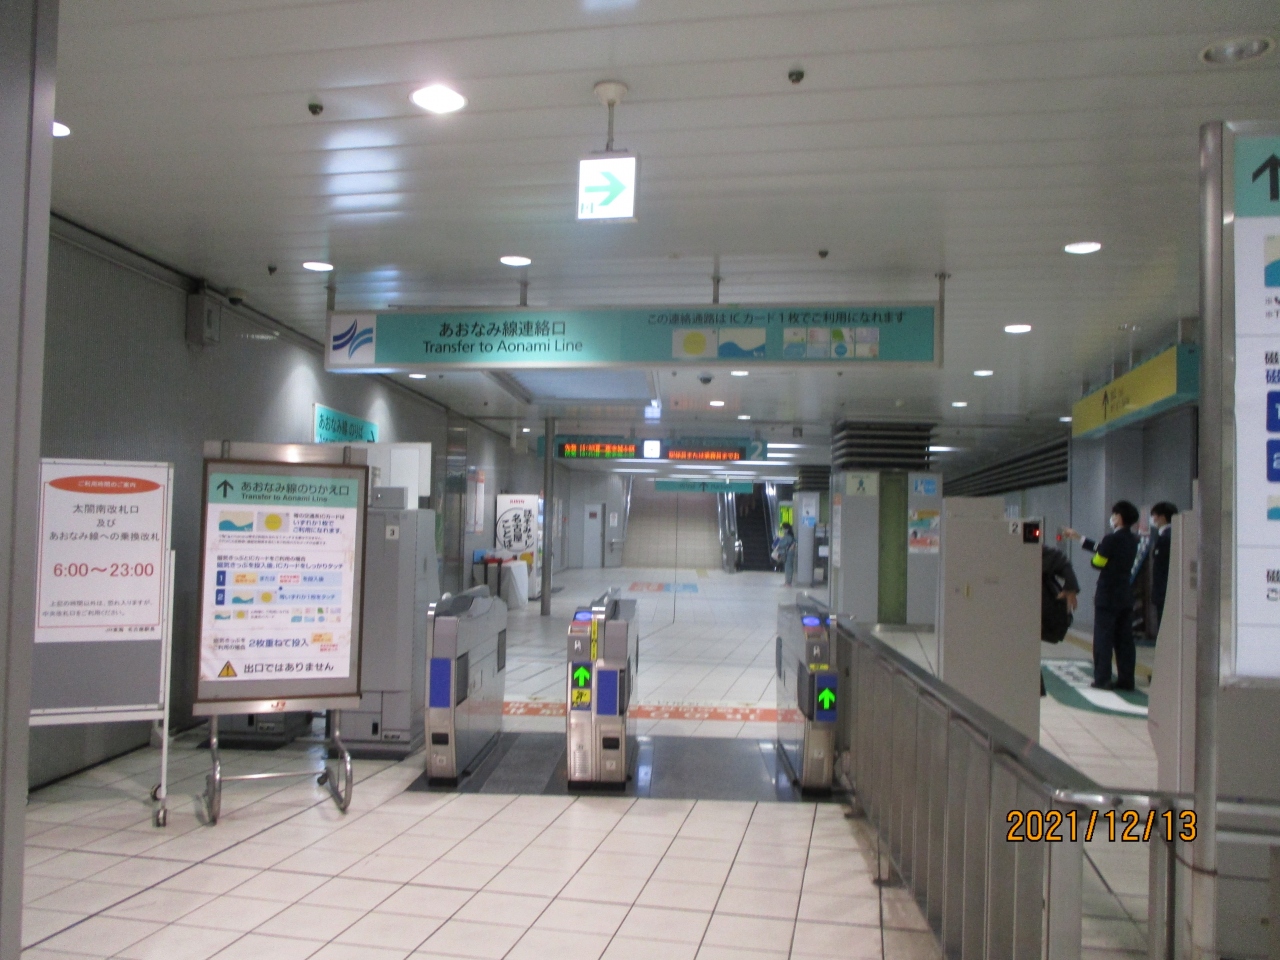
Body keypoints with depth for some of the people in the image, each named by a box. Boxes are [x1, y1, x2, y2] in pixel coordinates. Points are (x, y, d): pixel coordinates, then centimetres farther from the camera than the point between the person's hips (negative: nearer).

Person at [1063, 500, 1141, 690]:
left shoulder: (1112, 539, -17)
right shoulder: (1132, 540, 8)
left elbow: (1097, 562, -11)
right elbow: (1101, 550, 14)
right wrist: (1078, 537, 21)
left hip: (1107, 596, -7)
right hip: (1126, 596, 7)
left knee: (1103, 639, 0)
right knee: (1124, 640, 9)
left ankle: (1102, 679, 0)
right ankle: (1126, 680, 11)